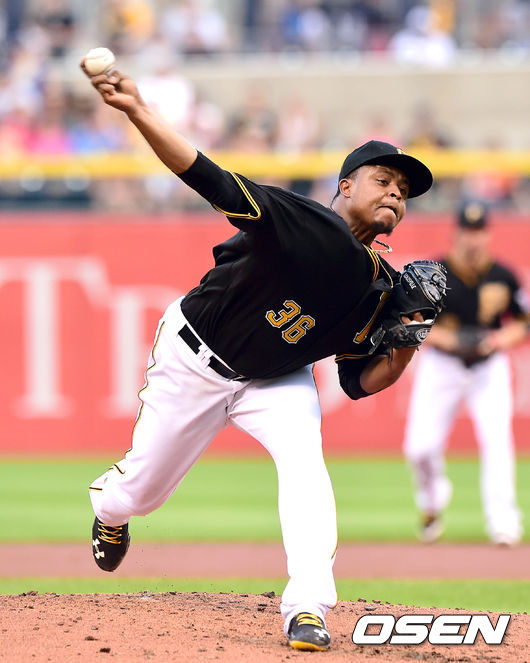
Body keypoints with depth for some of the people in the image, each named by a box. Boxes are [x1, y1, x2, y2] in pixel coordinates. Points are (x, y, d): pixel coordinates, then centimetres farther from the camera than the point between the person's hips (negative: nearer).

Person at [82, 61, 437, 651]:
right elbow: (207, 178, -37)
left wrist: (407, 345, -19)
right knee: (142, 489, 9)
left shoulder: (384, 288, -9)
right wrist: (138, 113, -49)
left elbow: (360, 382, 0)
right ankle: (109, 506, 49)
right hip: (196, 359, -4)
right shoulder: (301, 223, -27)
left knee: (303, 458, -27)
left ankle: (308, 609, -29)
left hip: (277, 380, 4)